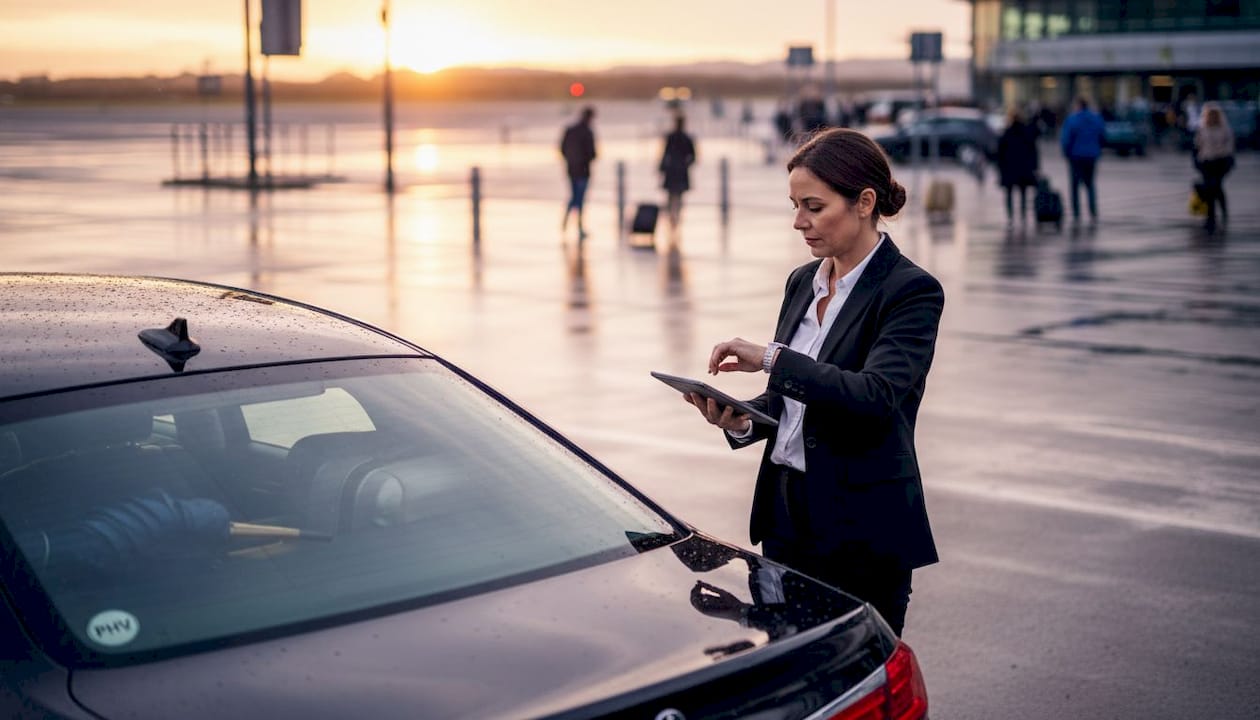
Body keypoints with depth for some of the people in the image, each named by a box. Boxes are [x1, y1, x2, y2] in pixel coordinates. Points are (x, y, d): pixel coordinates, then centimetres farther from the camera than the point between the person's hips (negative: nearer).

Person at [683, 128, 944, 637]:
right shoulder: (803, 282, 11)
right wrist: (742, 422, -3)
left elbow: (876, 396, -25)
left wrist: (772, 357, -26)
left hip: (862, 531, -7)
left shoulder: (911, 290, -11)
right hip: (787, 515, 7)